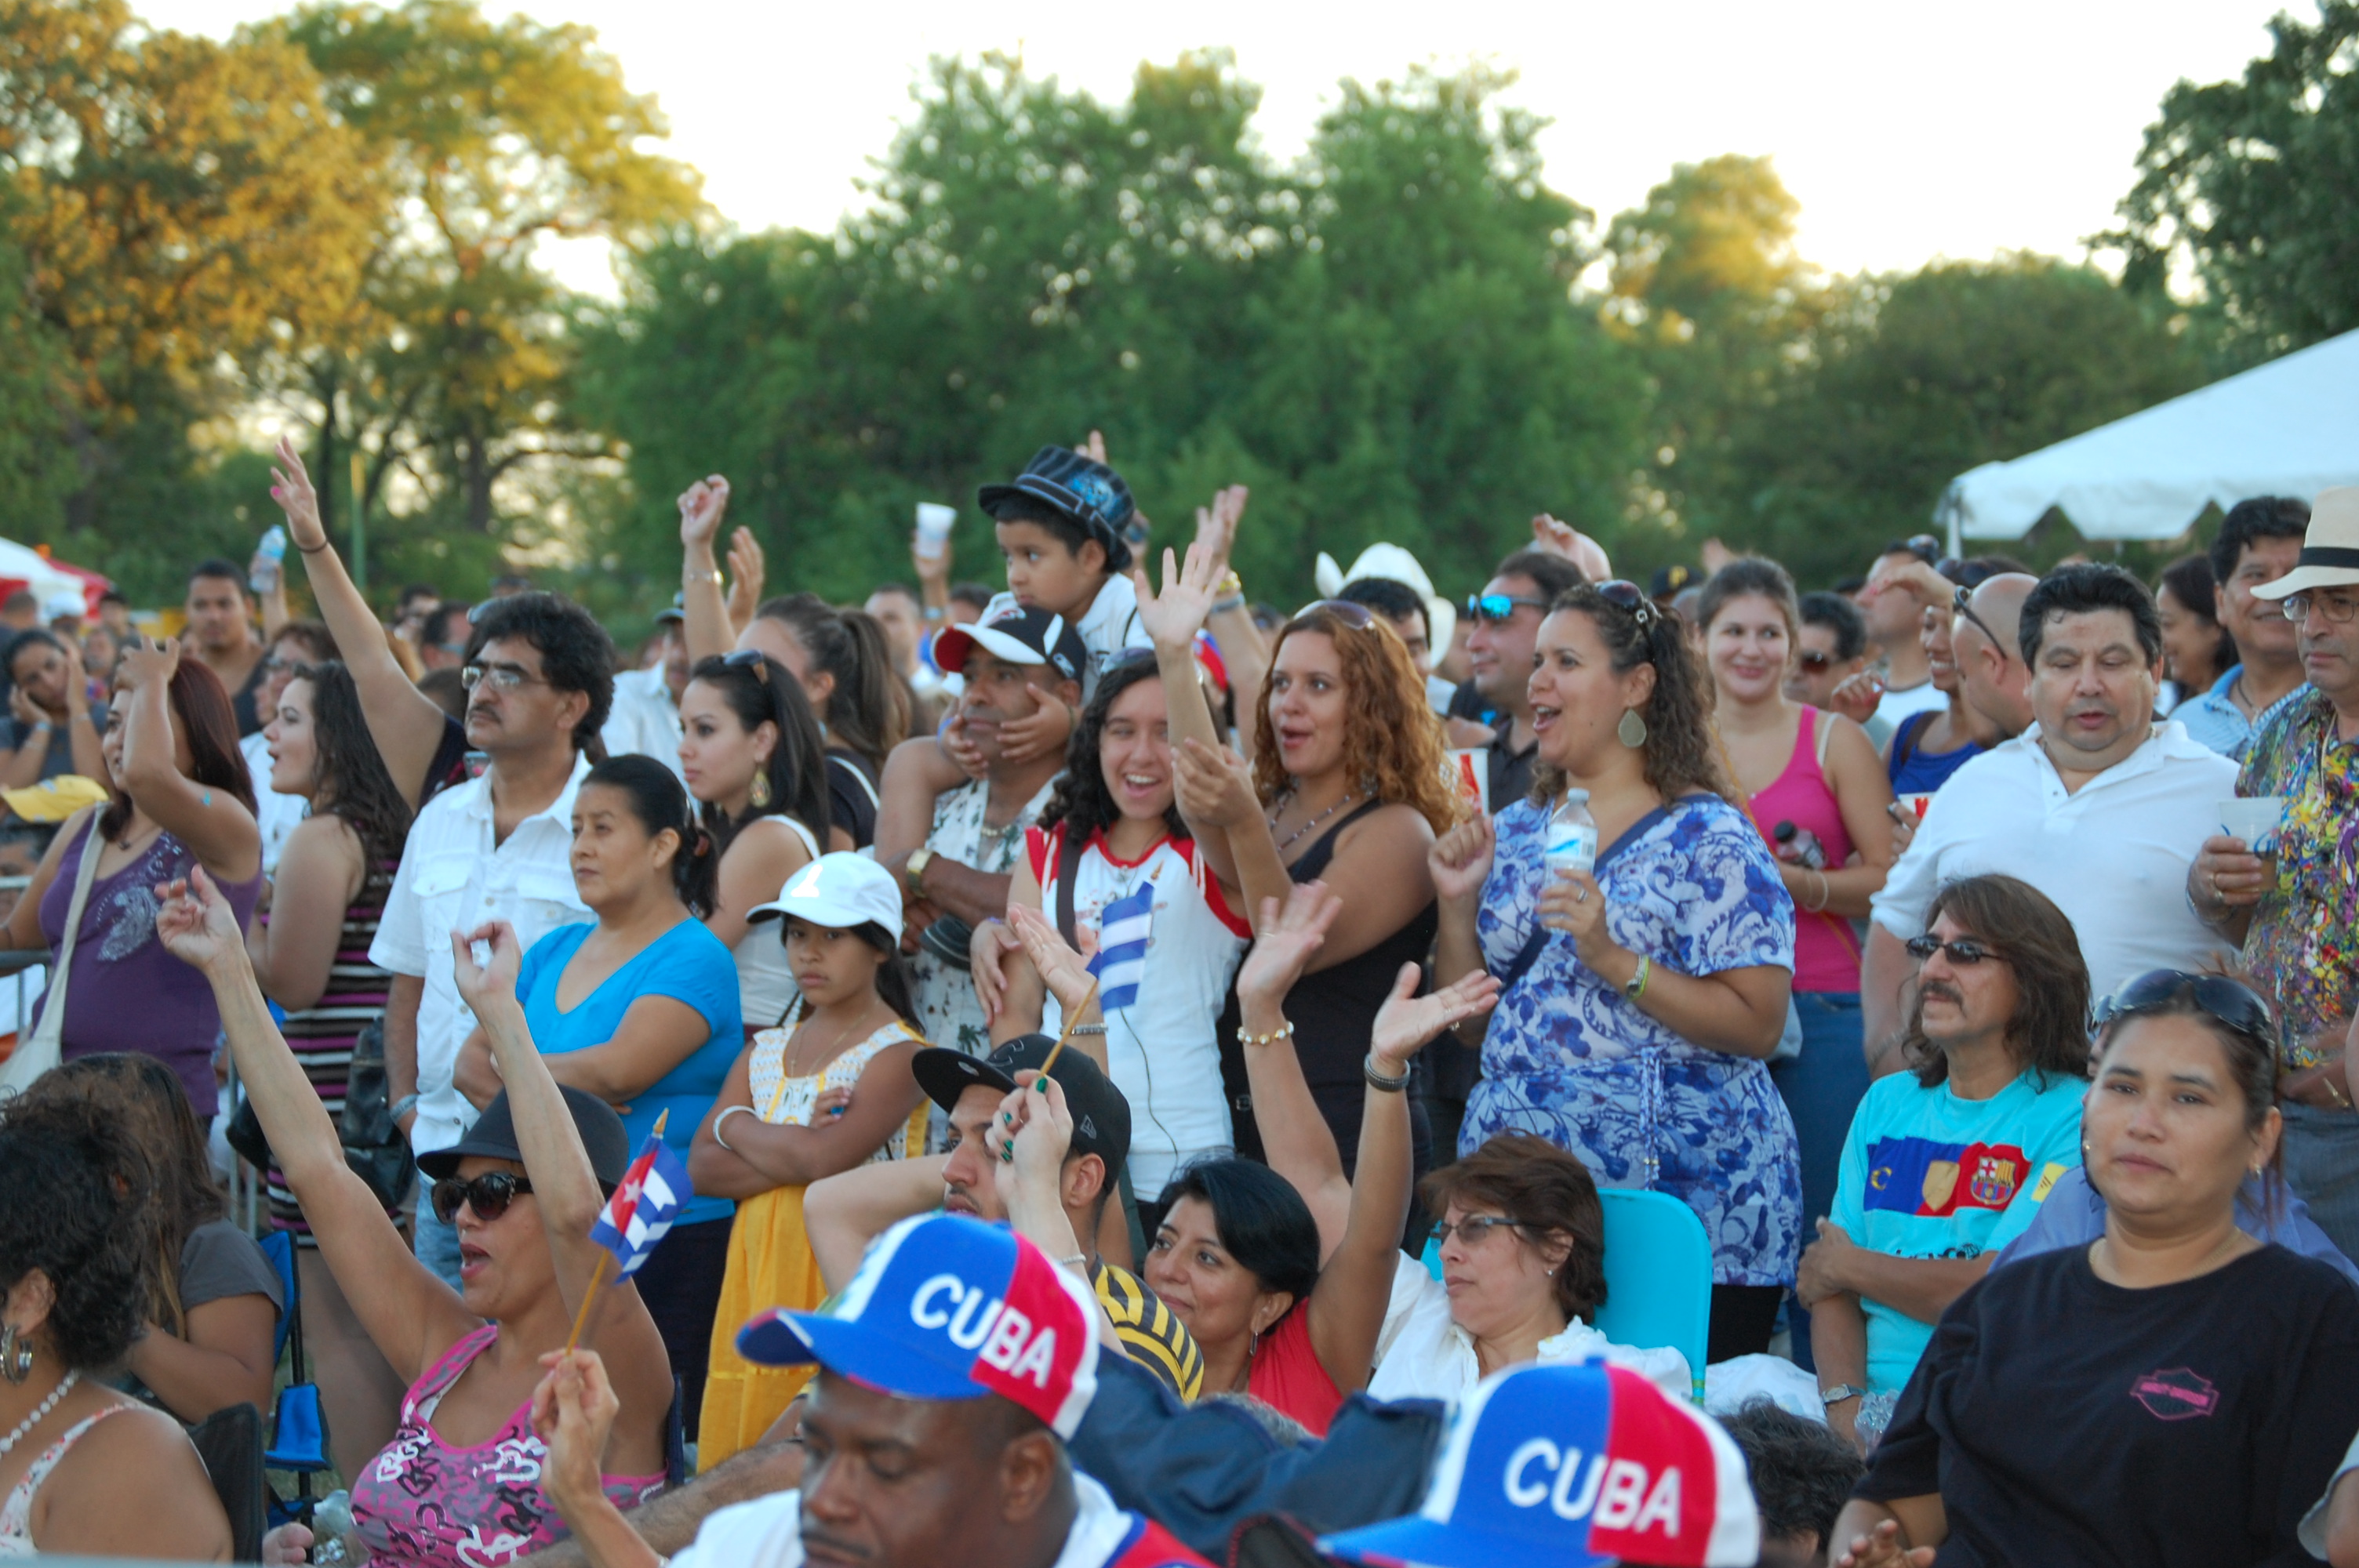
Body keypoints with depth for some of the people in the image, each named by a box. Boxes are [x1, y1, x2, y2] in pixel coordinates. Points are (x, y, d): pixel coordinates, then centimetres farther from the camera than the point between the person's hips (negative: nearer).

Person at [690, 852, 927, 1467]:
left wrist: (738, 1125, 0)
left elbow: (821, 1157, -18)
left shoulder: (897, 1055, -5)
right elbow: (701, 1169, 4)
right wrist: (793, 1151, -11)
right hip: (757, 1283, 6)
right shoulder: (765, 1052, 15)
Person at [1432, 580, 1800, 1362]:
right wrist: (1458, 906, 1)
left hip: (1679, 1202, -5)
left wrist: (1615, 961, -21)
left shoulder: (1708, 838, -6)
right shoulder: (1516, 833, 14)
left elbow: (1758, 1026, -13)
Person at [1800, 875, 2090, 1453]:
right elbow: (1828, 1285, 10)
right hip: (1871, 1401, 5)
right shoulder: (1887, 1103, 17)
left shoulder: (2071, 1117, -3)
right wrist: (1844, 1409, -9)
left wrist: (1851, 1267, 3)